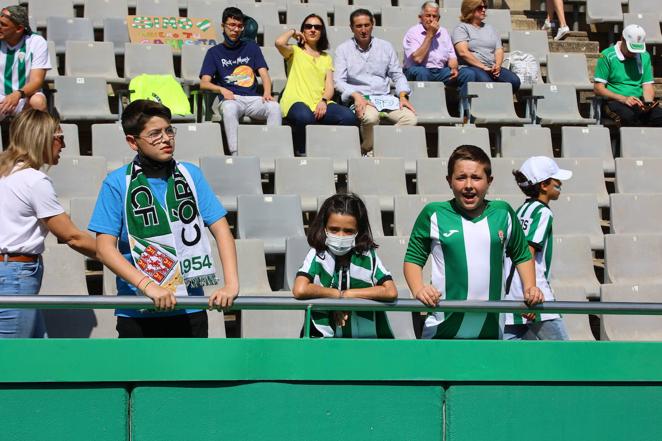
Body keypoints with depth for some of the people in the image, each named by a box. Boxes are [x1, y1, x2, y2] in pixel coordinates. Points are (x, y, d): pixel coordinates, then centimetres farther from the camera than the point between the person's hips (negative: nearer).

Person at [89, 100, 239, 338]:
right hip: (137, 315, -2)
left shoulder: (191, 174, 4)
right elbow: (105, 248, -9)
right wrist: (148, 286, -21)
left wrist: (231, 283, -13)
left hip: (190, 311, 2)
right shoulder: (117, 183, -5)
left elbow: (220, 229, 1)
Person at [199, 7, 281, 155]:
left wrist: (267, 92, -11)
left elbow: (264, 73, 10)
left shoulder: (251, 47, 21)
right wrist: (222, 89, -16)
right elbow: (204, 83, 5)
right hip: (229, 98, -2)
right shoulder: (214, 52, 15)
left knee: (274, 107, -30)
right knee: (230, 108, -39)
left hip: (252, 98, 2)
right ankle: (235, 154, -44)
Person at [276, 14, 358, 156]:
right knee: (304, 117, -42)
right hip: (296, 101, -4)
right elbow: (279, 42, -8)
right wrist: (292, 32, 13)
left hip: (320, 103, 4)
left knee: (349, 117, -28)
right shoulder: (295, 52, 17)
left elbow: (329, 86, 15)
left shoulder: (326, 58, 29)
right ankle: (301, 153, -17)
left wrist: (323, 101, -7)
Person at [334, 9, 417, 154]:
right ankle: (368, 149, -12)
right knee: (371, 117, -39)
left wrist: (403, 96, -2)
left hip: (385, 98, 4)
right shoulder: (343, 49, 8)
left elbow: (398, 75, 18)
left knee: (410, 118, -25)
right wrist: (356, 96, -18)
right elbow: (339, 80, 0)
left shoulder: (386, 47, 17)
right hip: (360, 99, -3)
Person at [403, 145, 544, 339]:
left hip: (491, 330, 3)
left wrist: (530, 288, 8)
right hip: (443, 330, -3)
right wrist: (418, 290, -11)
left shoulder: (503, 213, 8)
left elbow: (522, 255, 22)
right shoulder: (434, 214, 0)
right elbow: (413, 258, 6)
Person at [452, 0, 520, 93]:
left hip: (492, 68, 6)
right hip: (470, 67, -6)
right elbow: (463, 52, -8)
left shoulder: (490, 29, 26)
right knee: (485, 81, -40)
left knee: (515, 81, -23)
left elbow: (499, 50, 17)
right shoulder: (461, 28, 7)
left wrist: (497, 65, -6)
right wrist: (483, 67, -14)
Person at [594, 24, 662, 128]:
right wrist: (624, 99, -16)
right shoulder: (607, 56, 0)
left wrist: (648, 102, -10)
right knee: (629, 116, -39)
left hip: (639, 101, 4)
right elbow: (598, 88, -4)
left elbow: (648, 85, 13)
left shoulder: (645, 56, 15)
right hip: (615, 101, -4)